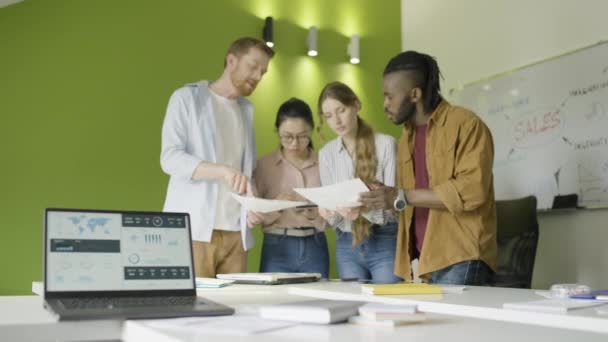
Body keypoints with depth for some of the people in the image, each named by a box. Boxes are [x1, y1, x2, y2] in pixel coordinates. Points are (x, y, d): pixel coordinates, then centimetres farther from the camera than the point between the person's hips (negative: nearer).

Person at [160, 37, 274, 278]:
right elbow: (170, 158, -9)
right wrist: (222, 171, -24)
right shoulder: (188, 97, 2)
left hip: (235, 231, 5)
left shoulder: (247, 109, 19)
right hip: (194, 229, -5)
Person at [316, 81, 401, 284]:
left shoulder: (385, 144, -7)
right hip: (347, 245, 4)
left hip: (385, 242, -3)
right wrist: (330, 212, -18)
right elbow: (332, 212, 5)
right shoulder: (326, 153, 5)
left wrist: (364, 209, -29)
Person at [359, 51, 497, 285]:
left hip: (461, 261, -6)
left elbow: (471, 190, -18)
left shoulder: (466, 125, -6)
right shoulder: (406, 138, 19)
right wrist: (384, 198, 1)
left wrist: (402, 197, -18)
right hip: (424, 261, 7)